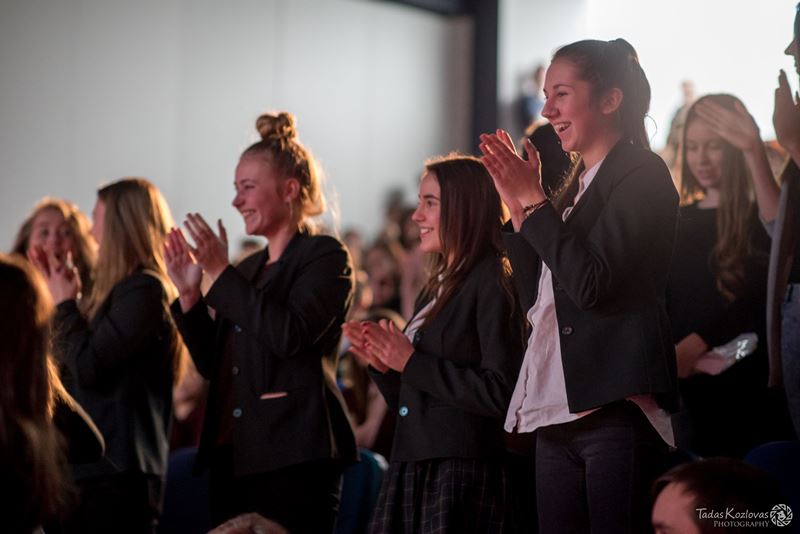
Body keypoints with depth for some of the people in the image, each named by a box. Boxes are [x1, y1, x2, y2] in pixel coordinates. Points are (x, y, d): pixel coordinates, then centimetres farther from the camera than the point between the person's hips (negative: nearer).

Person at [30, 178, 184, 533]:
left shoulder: (144, 289, -13)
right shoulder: (125, 289, 16)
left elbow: (88, 367, -18)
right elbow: (71, 368, 21)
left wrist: (64, 304, -4)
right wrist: (59, 299, 21)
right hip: (101, 465, 9)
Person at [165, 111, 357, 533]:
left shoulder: (325, 256, -3)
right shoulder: (250, 268, 19)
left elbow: (289, 335, -19)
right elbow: (213, 365, 18)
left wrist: (221, 273, -15)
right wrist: (189, 294, 7)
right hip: (232, 456, 7)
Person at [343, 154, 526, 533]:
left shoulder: (492, 282, -7)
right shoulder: (434, 290, 17)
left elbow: (500, 393, -18)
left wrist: (412, 363, -14)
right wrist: (384, 364, 2)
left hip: (463, 472, -8)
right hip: (411, 468, 8)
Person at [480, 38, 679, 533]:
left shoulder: (642, 174, -4)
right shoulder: (575, 185, 19)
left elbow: (592, 284, -16)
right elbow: (536, 299, 18)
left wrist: (534, 202, -8)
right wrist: (519, 205, 11)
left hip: (615, 411, -8)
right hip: (557, 415, 8)